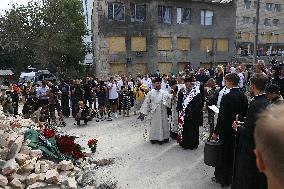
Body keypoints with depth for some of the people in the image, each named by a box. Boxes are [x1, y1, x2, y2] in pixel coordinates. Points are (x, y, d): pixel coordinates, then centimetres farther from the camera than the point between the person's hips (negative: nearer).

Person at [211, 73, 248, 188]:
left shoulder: (226, 97, -21)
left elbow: (222, 117, -21)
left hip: (227, 131, -6)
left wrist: (216, 132, -13)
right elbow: (244, 114, 6)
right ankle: (232, 177, 35)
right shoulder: (243, 96, 0)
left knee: (224, 154, 9)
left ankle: (223, 179, 24)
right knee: (234, 154, 20)